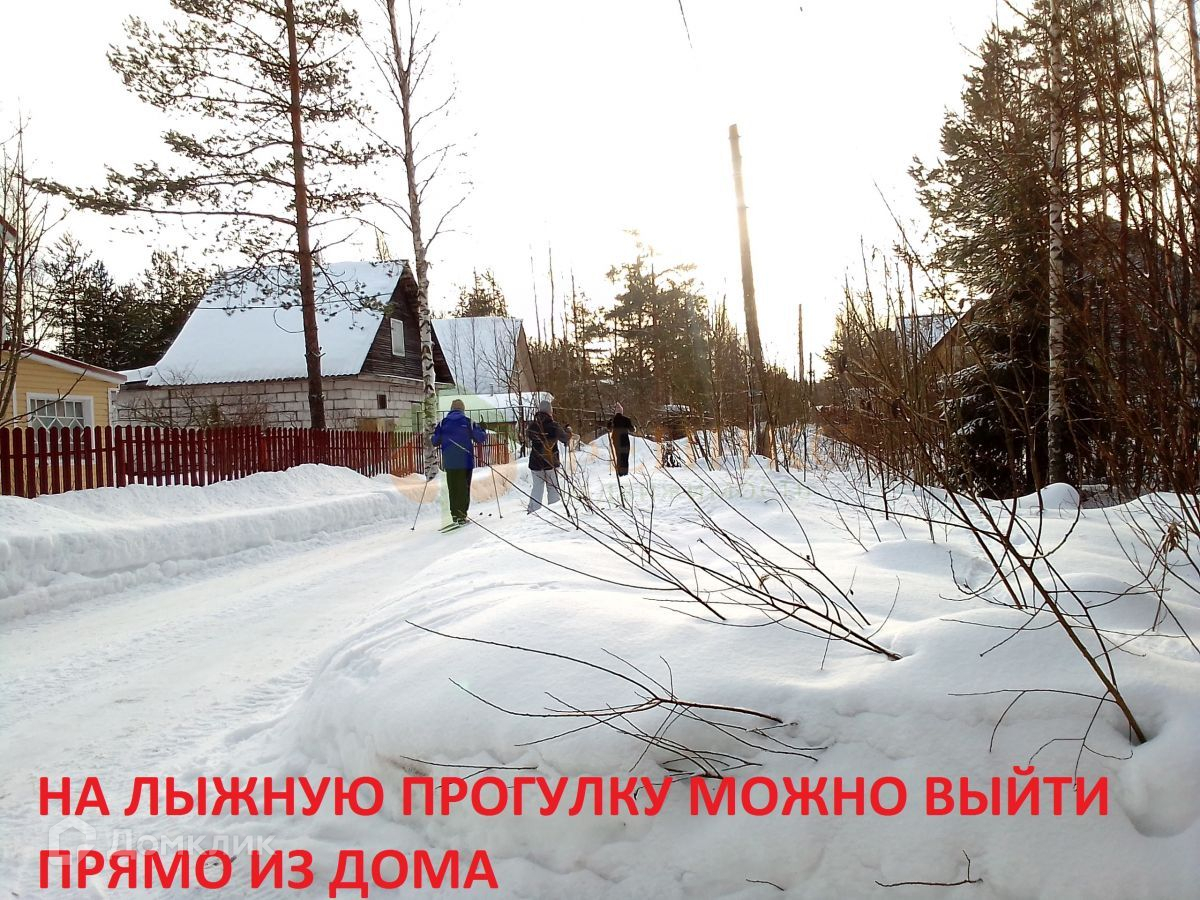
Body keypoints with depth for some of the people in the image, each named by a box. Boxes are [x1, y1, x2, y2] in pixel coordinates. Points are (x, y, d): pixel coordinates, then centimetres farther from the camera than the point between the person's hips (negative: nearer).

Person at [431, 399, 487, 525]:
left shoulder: (443, 423, 4)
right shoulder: (468, 422, -3)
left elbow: (435, 442, 6)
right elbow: (480, 438, -4)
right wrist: (484, 435, 19)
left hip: (449, 462, 2)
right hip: (465, 461, -2)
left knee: (452, 488, 10)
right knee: (463, 487, 0)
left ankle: (454, 515, 10)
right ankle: (461, 515, -6)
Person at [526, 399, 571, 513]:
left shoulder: (532, 426, -4)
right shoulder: (554, 426, -13)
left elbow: (527, 435, 17)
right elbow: (565, 438, 0)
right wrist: (568, 431, 21)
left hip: (535, 463, 3)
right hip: (551, 463, -3)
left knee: (537, 487, 11)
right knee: (553, 488, 7)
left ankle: (533, 510, 5)